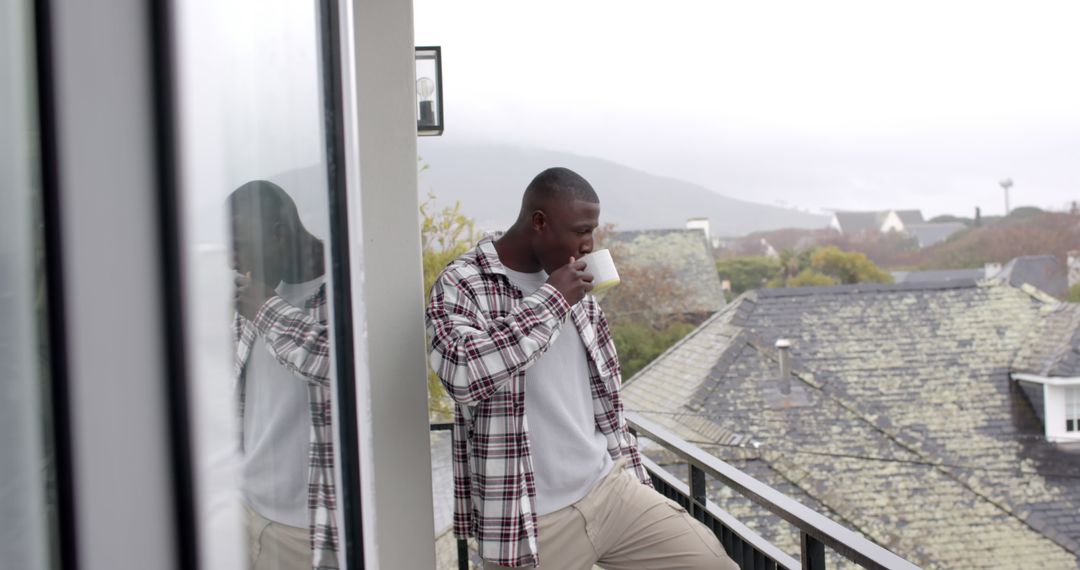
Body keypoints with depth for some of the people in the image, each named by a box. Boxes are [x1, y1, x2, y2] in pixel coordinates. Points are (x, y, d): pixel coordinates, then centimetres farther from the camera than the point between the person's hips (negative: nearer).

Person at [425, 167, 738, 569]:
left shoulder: (575, 289, 10)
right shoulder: (461, 284, -9)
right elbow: (463, 375, -29)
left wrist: (638, 490, 16)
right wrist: (550, 300, -21)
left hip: (608, 491, 6)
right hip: (530, 524, -6)